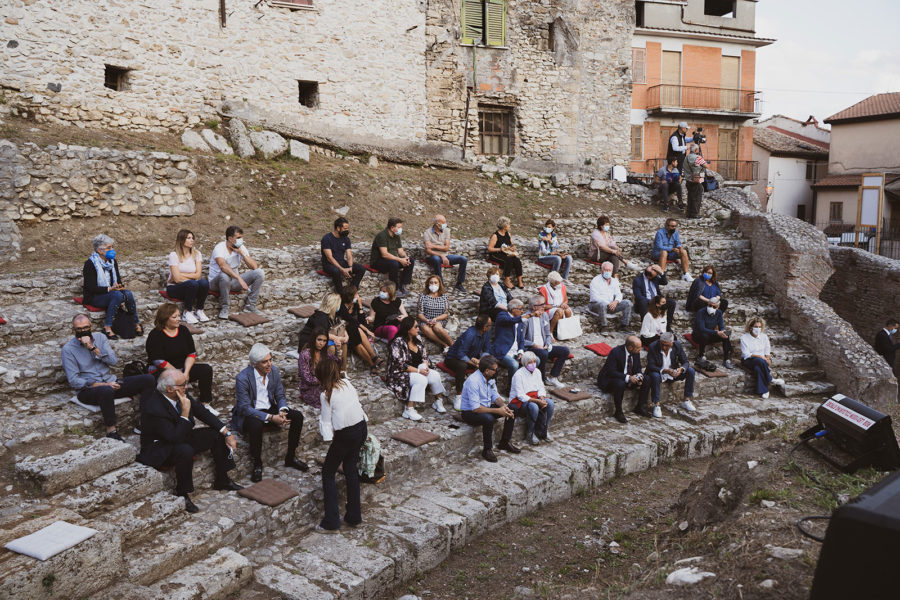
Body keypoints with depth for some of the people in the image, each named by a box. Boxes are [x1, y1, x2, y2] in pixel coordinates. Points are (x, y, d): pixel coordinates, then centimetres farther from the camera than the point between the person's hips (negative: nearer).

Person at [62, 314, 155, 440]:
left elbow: (113, 360, -4)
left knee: (149, 380, -13)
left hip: (110, 382, 5)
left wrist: (93, 347, -15)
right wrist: (102, 385, -18)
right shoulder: (68, 349, -4)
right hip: (87, 390, -5)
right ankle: (111, 430, -26)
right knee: (106, 391, -42)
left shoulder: (100, 337, 9)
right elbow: (73, 380, -10)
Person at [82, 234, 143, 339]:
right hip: (94, 298, -6)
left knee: (128, 293, -26)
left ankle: (137, 323, -17)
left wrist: (119, 286, -11)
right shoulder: (90, 264, -12)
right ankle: (107, 328, -35)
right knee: (117, 295, -35)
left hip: (111, 292, 6)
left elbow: (118, 280, 13)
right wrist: (110, 289, -27)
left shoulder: (113, 261, 9)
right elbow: (91, 288, -17)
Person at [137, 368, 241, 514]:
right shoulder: (154, 408, -32)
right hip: (158, 449, -9)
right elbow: (176, 438, -33)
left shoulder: (182, 395, -8)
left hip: (182, 438, 9)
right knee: (185, 451, -38)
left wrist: (227, 433, -5)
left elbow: (203, 413, 2)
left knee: (218, 435, 0)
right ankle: (182, 495, -17)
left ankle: (222, 480, 13)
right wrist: (185, 412, -33)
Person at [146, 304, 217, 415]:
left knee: (206, 370, -16)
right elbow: (159, 361, -18)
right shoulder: (155, 336, -12)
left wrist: (186, 372, -14)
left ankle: (204, 404, -10)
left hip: (183, 368, 6)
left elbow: (192, 353, 2)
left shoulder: (183, 330, 5)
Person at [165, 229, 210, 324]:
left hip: (193, 287, 4)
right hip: (174, 287, -4)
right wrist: (192, 277, -11)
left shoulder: (197, 254, 2)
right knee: (193, 284, -35)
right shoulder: (174, 255, -11)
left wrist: (183, 275, -16)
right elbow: (177, 278, -18)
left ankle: (199, 310, -9)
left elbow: (198, 275, -8)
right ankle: (187, 312, -16)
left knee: (204, 282, -29)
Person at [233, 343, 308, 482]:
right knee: (256, 425, -39)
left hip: (270, 408, 6)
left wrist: (282, 411, -20)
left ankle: (290, 457, -1)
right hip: (248, 413, -6)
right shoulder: (242, 378, -22)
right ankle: (257, 464, -17)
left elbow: (280, 396, 4)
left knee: (297, 416, -15)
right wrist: (271, 418, -31)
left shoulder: (274, 371, -5)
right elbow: (245, 408, -23)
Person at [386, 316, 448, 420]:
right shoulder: (398, 342, -15)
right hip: (401, 374, -7)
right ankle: (409, 410, -31)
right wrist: (418, 371, -22)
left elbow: (424, 356, 13)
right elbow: (400, 365, -19)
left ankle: (439, 401, 0)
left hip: (417, 370, 7)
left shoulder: (418, 340, 8)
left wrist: (425, 366, -10)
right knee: (421, 380, -33)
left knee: (435, 375, -17)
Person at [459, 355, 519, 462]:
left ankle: (505, 442, 9)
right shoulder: (473, 381, -28)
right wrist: (497, 411, -29)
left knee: (511, 411, -4)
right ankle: (487, 450, -18)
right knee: (488, 419, -37)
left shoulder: (490, 378, -1)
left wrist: (503, 405, -14)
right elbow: (475, 408, -31)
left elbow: (495, 396, 8)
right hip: (469, 412, -8)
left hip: (486, 407, 9)